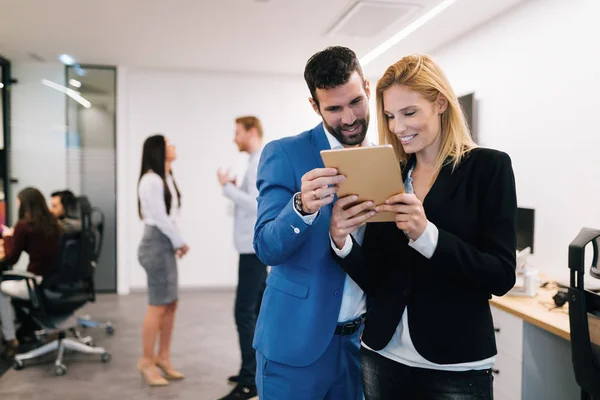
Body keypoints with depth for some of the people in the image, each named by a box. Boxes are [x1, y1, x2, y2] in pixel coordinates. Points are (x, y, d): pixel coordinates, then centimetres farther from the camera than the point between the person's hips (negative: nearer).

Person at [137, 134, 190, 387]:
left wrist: (176, 244, 3)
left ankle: (163, 358, 21)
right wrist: (180, 242, -5)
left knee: (171, 304, 11)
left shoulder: (166, 178, 16)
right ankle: (147, 362, 9)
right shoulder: (151, 179, -13)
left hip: (166, 244, 9)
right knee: (158, 306, -4)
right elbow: (160, 218, -15)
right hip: (157, 244, -9)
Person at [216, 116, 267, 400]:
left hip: (254, 247, -10)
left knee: (244, 313, -9)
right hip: (254, 245, 10)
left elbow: (255, 204, -23)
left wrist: (227, 187, -15)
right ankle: (256, 369, 26)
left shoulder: (260, 163, -13)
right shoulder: (259, 162, 17)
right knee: (256, 310, 15)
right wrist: (235, 188, 6)